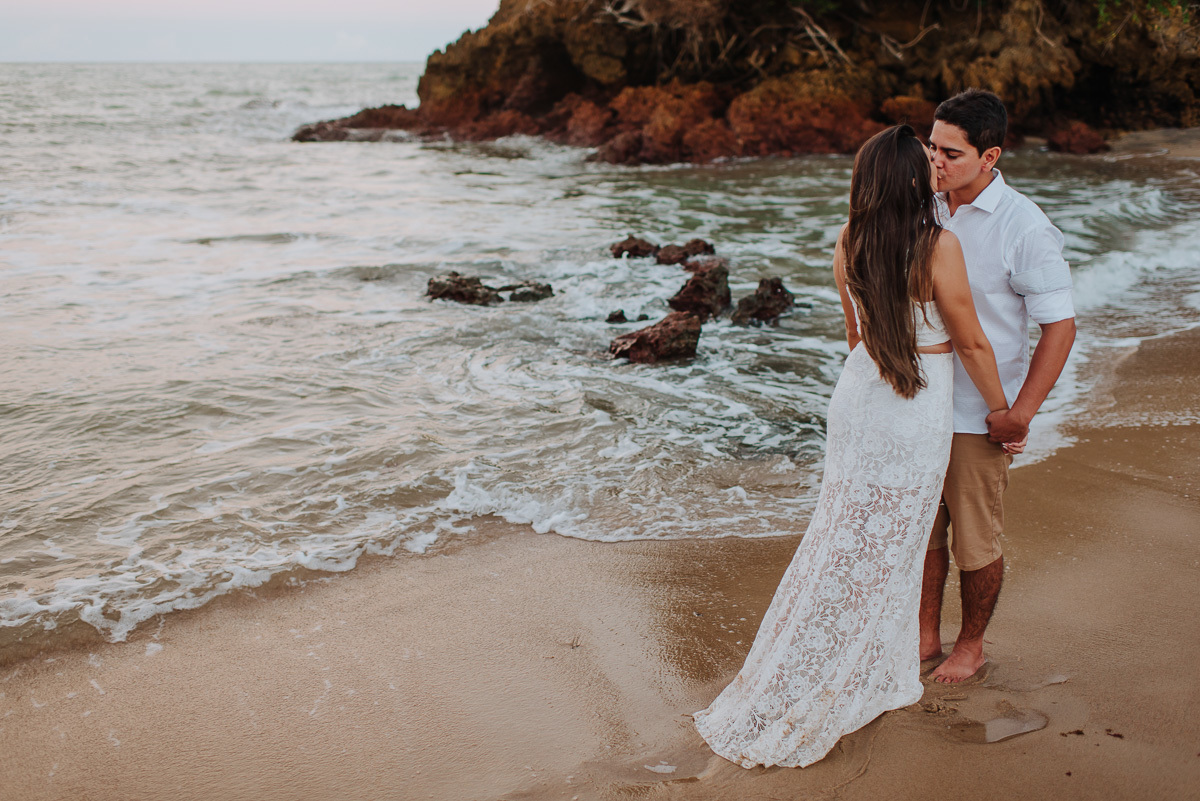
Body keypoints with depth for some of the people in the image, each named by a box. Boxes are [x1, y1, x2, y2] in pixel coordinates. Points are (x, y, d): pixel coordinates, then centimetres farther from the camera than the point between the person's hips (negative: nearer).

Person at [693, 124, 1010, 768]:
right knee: (883, 556, 8)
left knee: (842, 542, 16)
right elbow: (971, 344, -10)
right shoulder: (939, 245, -20)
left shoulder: (848, 242, -2)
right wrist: (1002, 413, 4)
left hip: (857, 398, 5)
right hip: (917, 418, -5)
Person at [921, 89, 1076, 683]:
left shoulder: (1025, 227, -15)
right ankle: (927, 635, 32)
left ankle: (971, 646, 28)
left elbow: (1059, 326, -12)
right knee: (922, 528, 15)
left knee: (975, 540, 8)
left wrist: (1021, 413, -15)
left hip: (979, 415, -5)